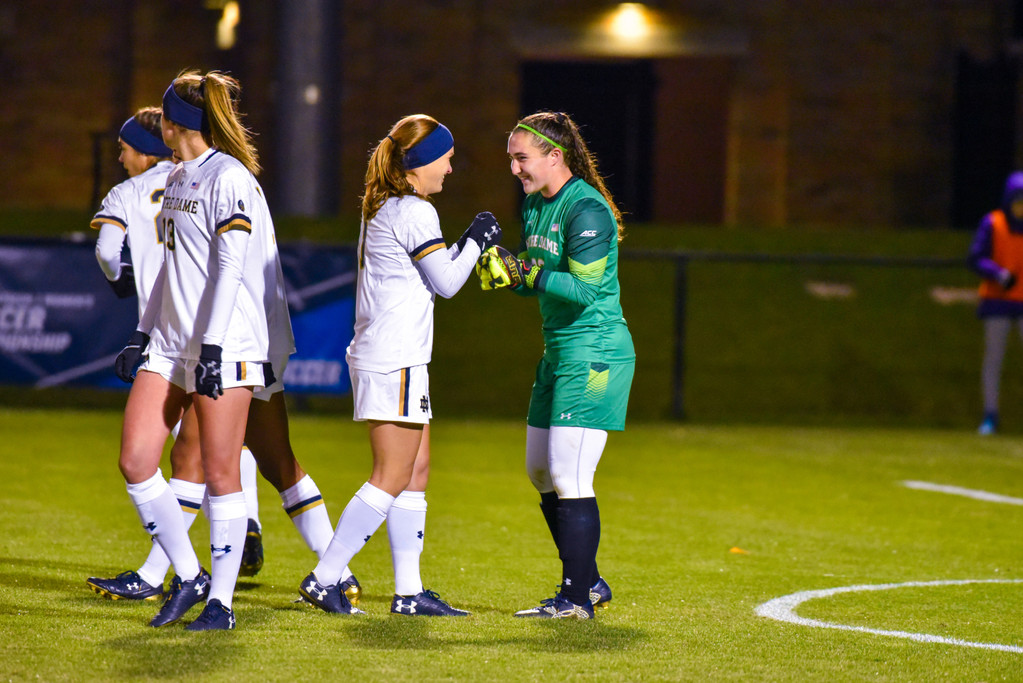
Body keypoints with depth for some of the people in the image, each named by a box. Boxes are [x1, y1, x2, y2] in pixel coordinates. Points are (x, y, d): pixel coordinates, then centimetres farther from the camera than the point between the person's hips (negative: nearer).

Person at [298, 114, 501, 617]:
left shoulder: (380, 209, 15)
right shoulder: (414, 213, -14)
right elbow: (446, 283, -11)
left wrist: (468, 246, 18)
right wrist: (476, 241, 3)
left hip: (377, 357, 10)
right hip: (395, 363, -10)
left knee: (417, 471, 10)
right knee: (391, 479, -6)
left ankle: (409, 590, 9)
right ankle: (324, 578, -6)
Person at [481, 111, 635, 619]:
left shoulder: (586, 209, -16)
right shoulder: (535, 204, 12)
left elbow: (585, 288, -22)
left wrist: (526, 272, -26)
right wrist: (500, 269, -3)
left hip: (594, 357, -10)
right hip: (559, 354, 10)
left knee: (569, 478, -10)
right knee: (541, 473, 12)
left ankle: (576, 598, -4)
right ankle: (589, 582, 22)